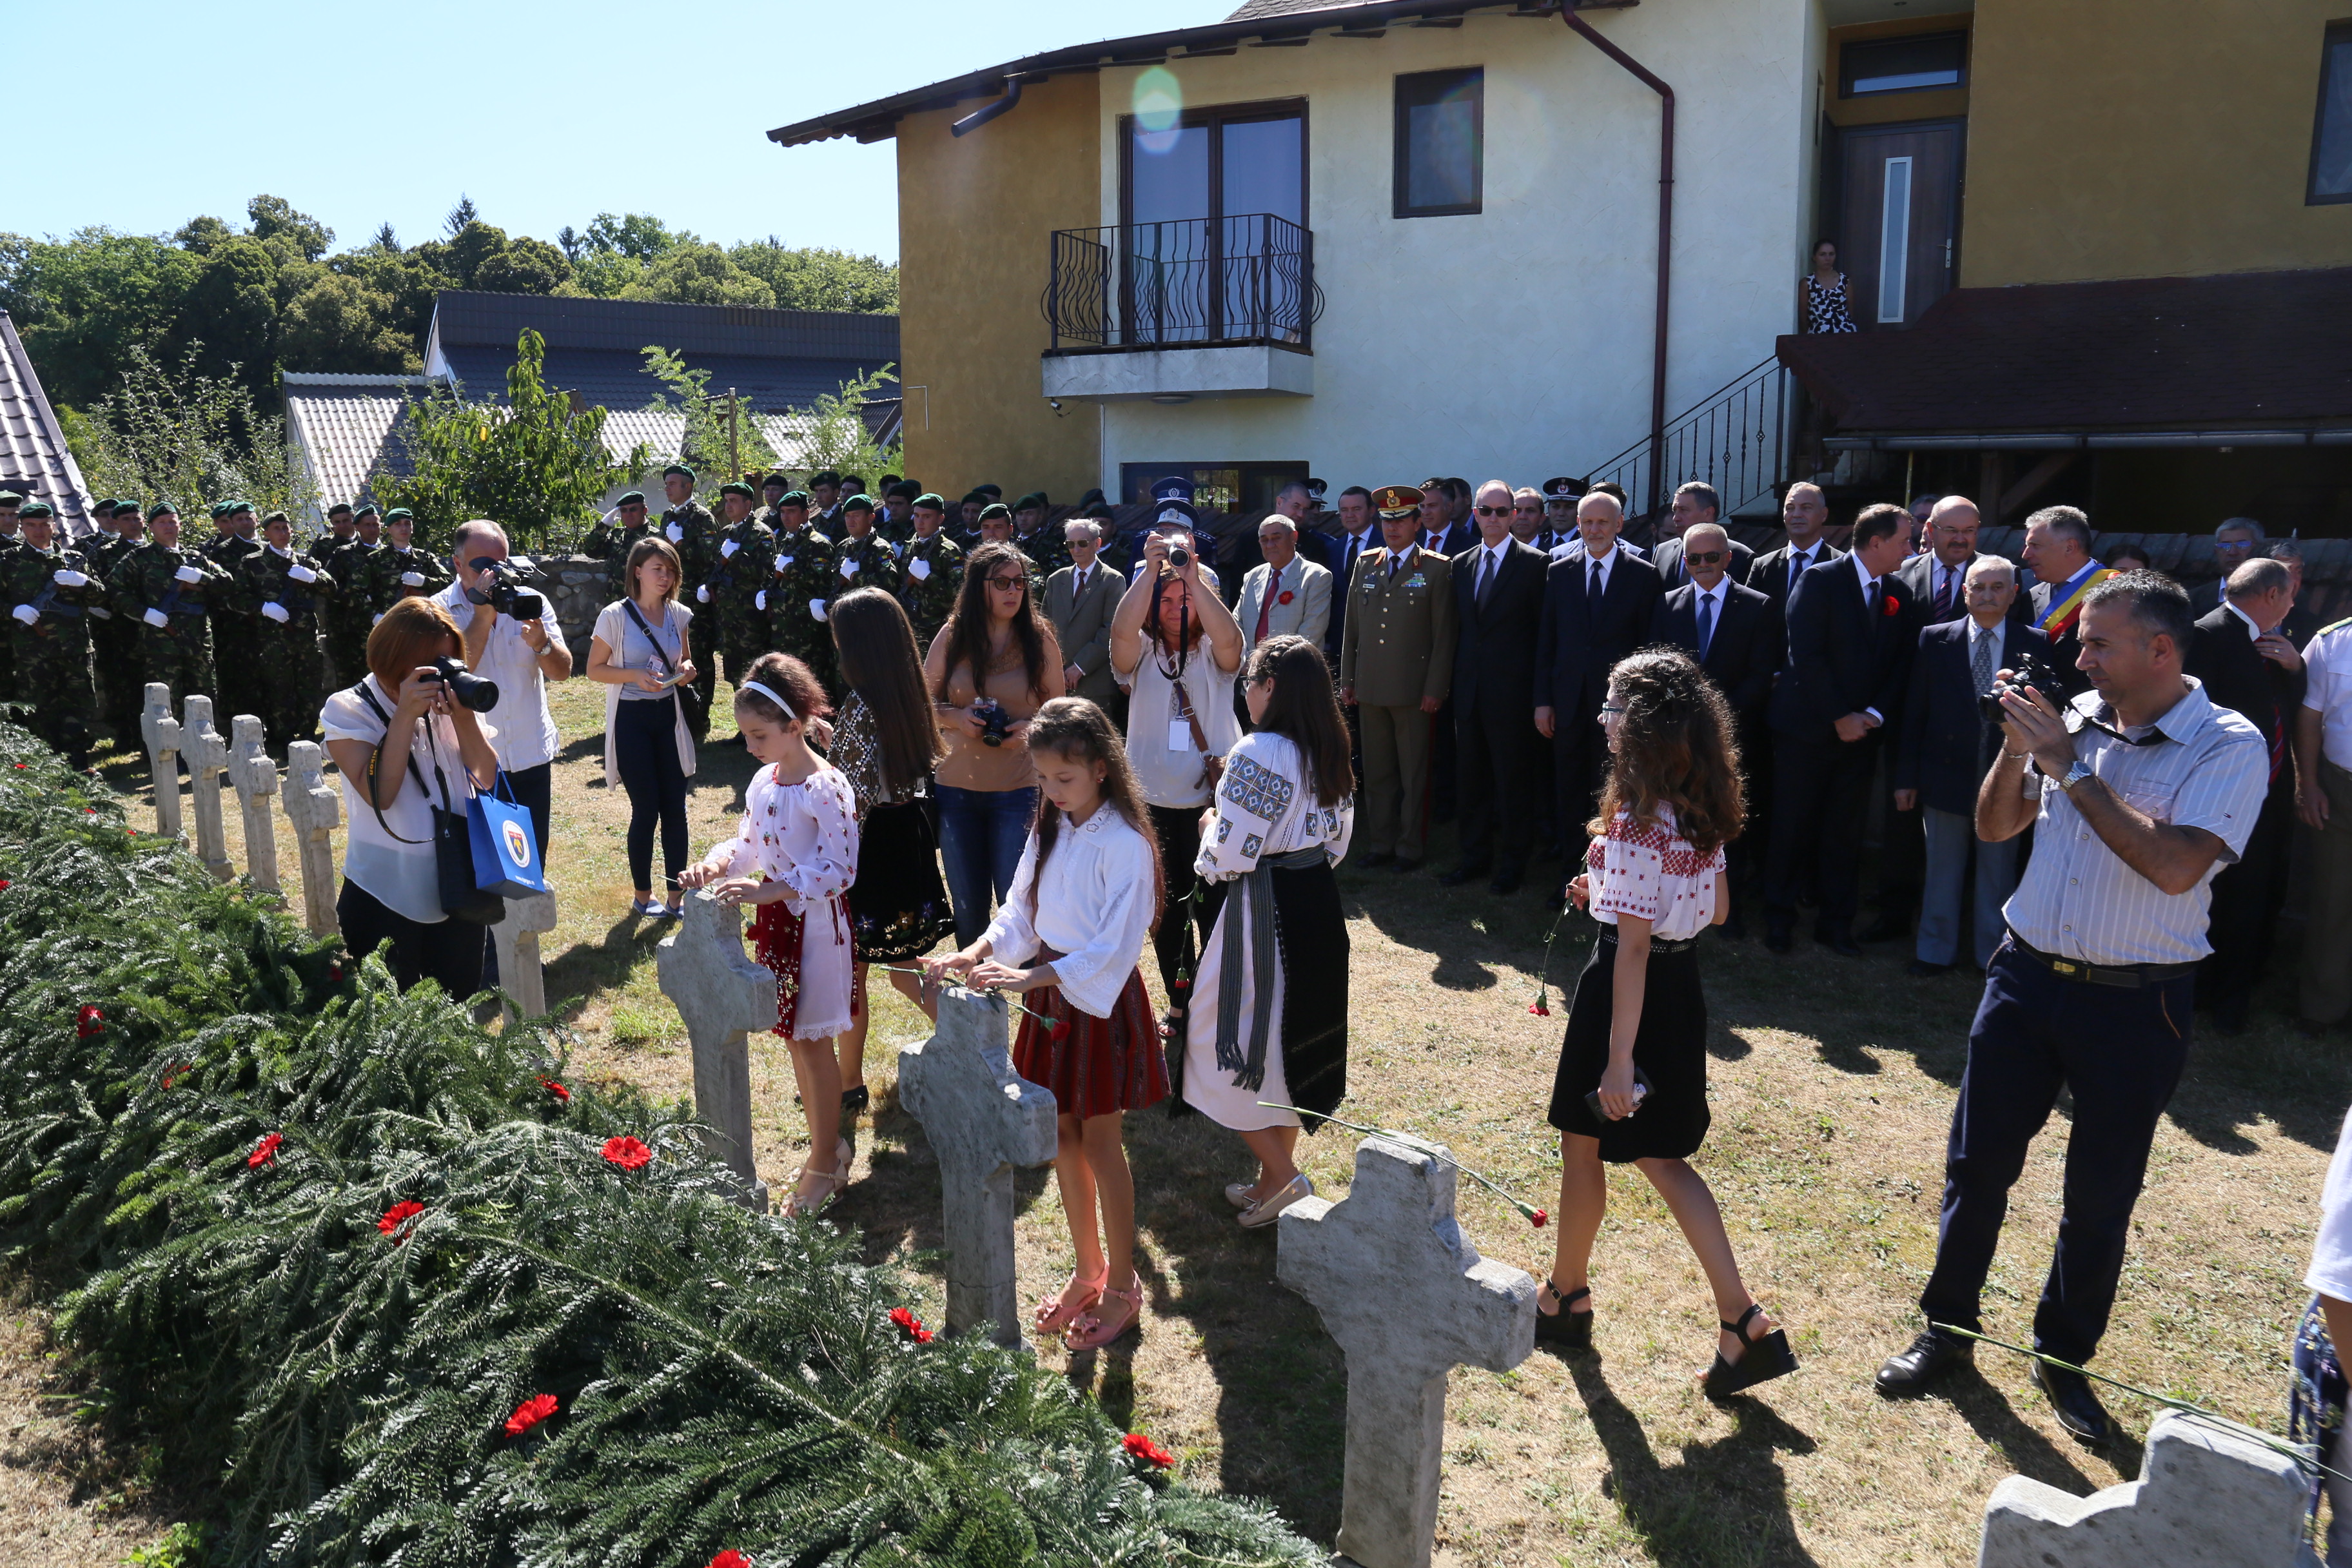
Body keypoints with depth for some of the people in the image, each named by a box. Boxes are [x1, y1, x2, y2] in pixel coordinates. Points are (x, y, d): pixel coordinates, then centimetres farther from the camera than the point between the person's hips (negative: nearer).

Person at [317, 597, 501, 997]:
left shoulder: (448, 702, 4)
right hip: (386, 897, -3)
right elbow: (379, 794, -20)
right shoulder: (348, 710, -7)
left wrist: (464, 717, -16)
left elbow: (487, 777, -3)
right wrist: (406, 714, -22)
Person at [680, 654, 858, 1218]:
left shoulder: (826, 788, -20)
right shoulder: (763, 781, 4)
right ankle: (827, 1144, 32)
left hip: (815, 925, -8)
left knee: (813, 1043, 3)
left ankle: (826, 1162, 18)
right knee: (796, 1039, 16)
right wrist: (718, 863, -7)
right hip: (776, 922, 8)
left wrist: (768, 891, -28)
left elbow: (838, 870, -22)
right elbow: (750, 842, 15)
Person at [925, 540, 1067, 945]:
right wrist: (955, 717, -14)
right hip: (956, 787, 2)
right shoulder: (952, 637, 1)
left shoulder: (1040, 640, 0)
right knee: (967, 903, 14)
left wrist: (1030, 729, -15)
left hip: (1019, 790, -2)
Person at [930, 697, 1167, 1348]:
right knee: (1062, 1136, 15)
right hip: (1050, 996, 7)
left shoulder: (1124, 845, -20)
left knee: (1100, 1143, 4)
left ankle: (1122, 1286, 23)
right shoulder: (1048, 830, 3)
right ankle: (1089, 1270, 33)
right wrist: (978, 953, -11)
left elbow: (1113, 949, -24)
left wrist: (1030, 978, -32)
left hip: (1102, 1001, -7)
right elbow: (1021, 912, 7)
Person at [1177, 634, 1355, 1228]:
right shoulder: (1331, 753, 5)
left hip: (1264, 912, -8)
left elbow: (1229, 855, -19)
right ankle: (1276, 1174, 30)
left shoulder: (1258, 752, -20)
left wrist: (1210, 835, 0)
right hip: (1320, 905, 9)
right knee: (1292, 1042, 18)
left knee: (1234, 1044, 6)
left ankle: (1281, 1173, 7)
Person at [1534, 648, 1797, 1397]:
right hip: (1683, 988, 8)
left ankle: (1565, 1298, 33)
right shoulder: (1703, 810, 2)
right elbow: (1717, 910, 12)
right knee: (1661, 1157, 17)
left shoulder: (1634, 823, -23)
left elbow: (1634, 946, -23)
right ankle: (1744, 1323, 13)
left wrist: (1618, 1057, -21)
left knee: (1583, 1145, 13)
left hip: (1629, 991, -8)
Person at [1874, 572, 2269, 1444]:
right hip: (2028, 975, 4)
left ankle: (2065, 1355, 32)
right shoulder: (2075, 720, 0)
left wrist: (2068, 767, -23)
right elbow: (1994, 827, 6)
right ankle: (1947, 1327, 28)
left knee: (2101, 1194, 11)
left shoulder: (2229, 748, -12)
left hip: (2135, 1003, -3)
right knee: (1977, 1160, 10)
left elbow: (2175, 866, -27)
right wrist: (2016, 746, -11)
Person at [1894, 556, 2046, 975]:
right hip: (1945, 778, 1)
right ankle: (1936, 950, 27)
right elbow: (1914, 712, 1)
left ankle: (1993, 954, 26)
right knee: (1942, 870, 13)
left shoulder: (2036, 645, -3)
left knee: (1998, 873, 12)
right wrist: (1906, 776, 0)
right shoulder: (1936, 640, 0)